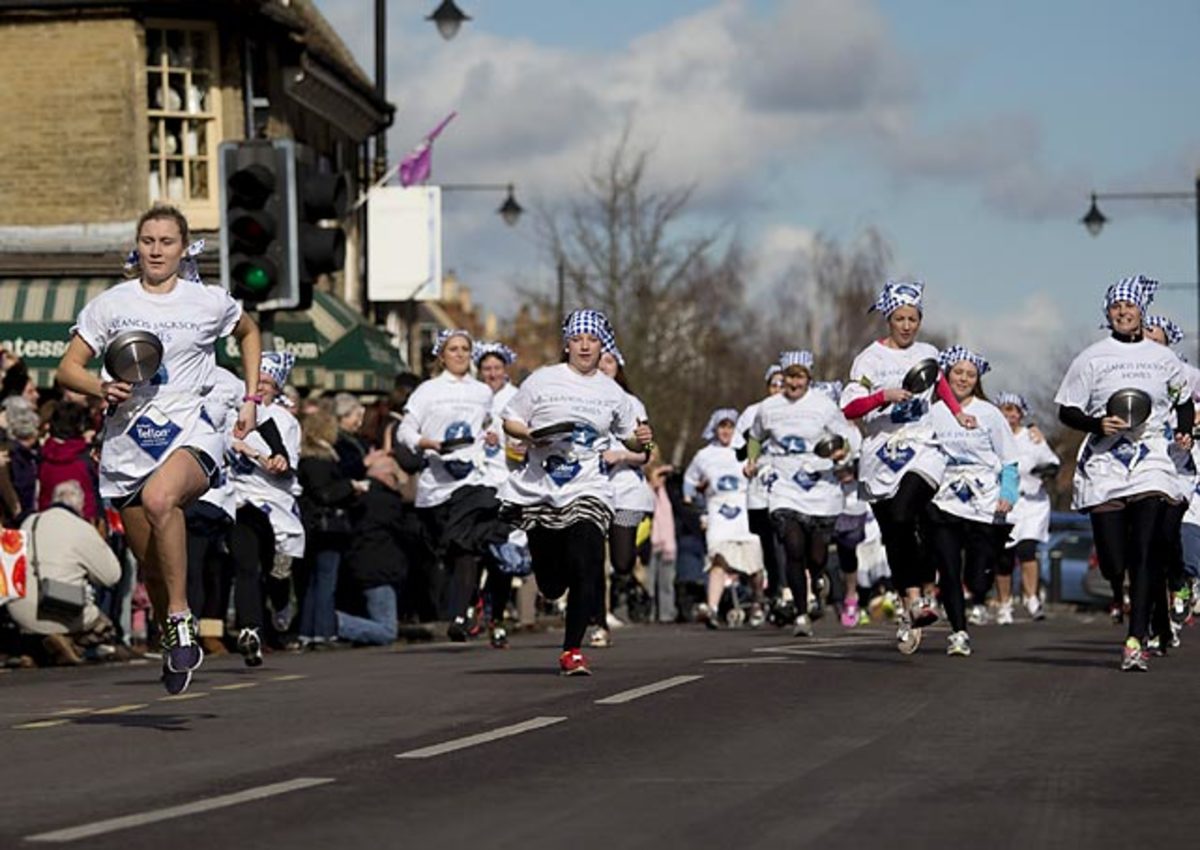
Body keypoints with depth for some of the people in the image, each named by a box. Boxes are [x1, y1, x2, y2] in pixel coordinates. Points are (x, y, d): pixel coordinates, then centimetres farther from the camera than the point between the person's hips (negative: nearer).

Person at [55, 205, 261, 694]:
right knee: (150, 564, 7)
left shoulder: (210, 303, 4)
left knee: (159, 498, -37)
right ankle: (177, 649, 31)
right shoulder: (111, 304, 4)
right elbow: (67, 369, 4)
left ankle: (180, 619, -26)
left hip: (191, 432, -3)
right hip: (127, 441, 3)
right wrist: (101, 388, -17)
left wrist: (250, 399, 16)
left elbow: (249, 332, 26)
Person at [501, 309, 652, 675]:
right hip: (539, 491, 0)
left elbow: (630, 439, 17)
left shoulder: (612, 393, 7)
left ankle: (572, 650, -5)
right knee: (550, 585, 5)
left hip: (588, 493, 0)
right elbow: (509, 422, 6)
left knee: (586, 570, -16)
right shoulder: (542, 381, 2)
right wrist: (530, 435, -13)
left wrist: (642, 439, -6)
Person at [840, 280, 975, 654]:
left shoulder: (927, 354, 11)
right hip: (881, 456, 0)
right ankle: (912, 606, 11)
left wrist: (958, 413, 27)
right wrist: (884, 396, -20)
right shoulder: (870, 359, 2)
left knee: (903, 518, -25)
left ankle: (917, 596, -18)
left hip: (922, 451, 0)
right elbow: (849, 407, -7)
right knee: (892, 537, 2)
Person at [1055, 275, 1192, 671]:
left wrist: (1184, 432, 7)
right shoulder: (1091, 358, 5)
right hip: (1104, 467, 0)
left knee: (1145, 553, -16)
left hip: (1152, 464, 0)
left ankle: (1136, 640, -17)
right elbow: (1067, 411, 6)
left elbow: (1184, 400, 26)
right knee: (1113, 564, -4)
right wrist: (1097, 424, -12)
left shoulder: (1163, 359, 12)